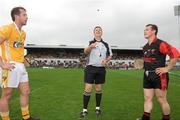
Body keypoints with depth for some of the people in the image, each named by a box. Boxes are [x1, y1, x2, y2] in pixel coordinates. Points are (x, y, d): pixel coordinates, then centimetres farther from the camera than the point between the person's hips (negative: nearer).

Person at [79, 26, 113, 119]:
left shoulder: (106, 44, 13)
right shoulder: (90, 43, 2)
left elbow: (110, 55, 18)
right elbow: (86, 52, -18)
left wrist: (106, 60, -5)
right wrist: (90, 47, -42)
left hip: (101, 69, 3)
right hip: (90, 68, -3)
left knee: (99, 89, 10)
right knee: (88, 89, -6)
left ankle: (97, 108, 23)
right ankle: (85, 110, 4)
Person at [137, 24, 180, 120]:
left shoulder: (160, 44, -11)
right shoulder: (145, 47, 14)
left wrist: (167, 68, -16)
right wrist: (141, 64, 11)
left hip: (159, 75, -7)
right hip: (147, 76, 7)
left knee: (161, 100, 2)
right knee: (147, 99, 9)